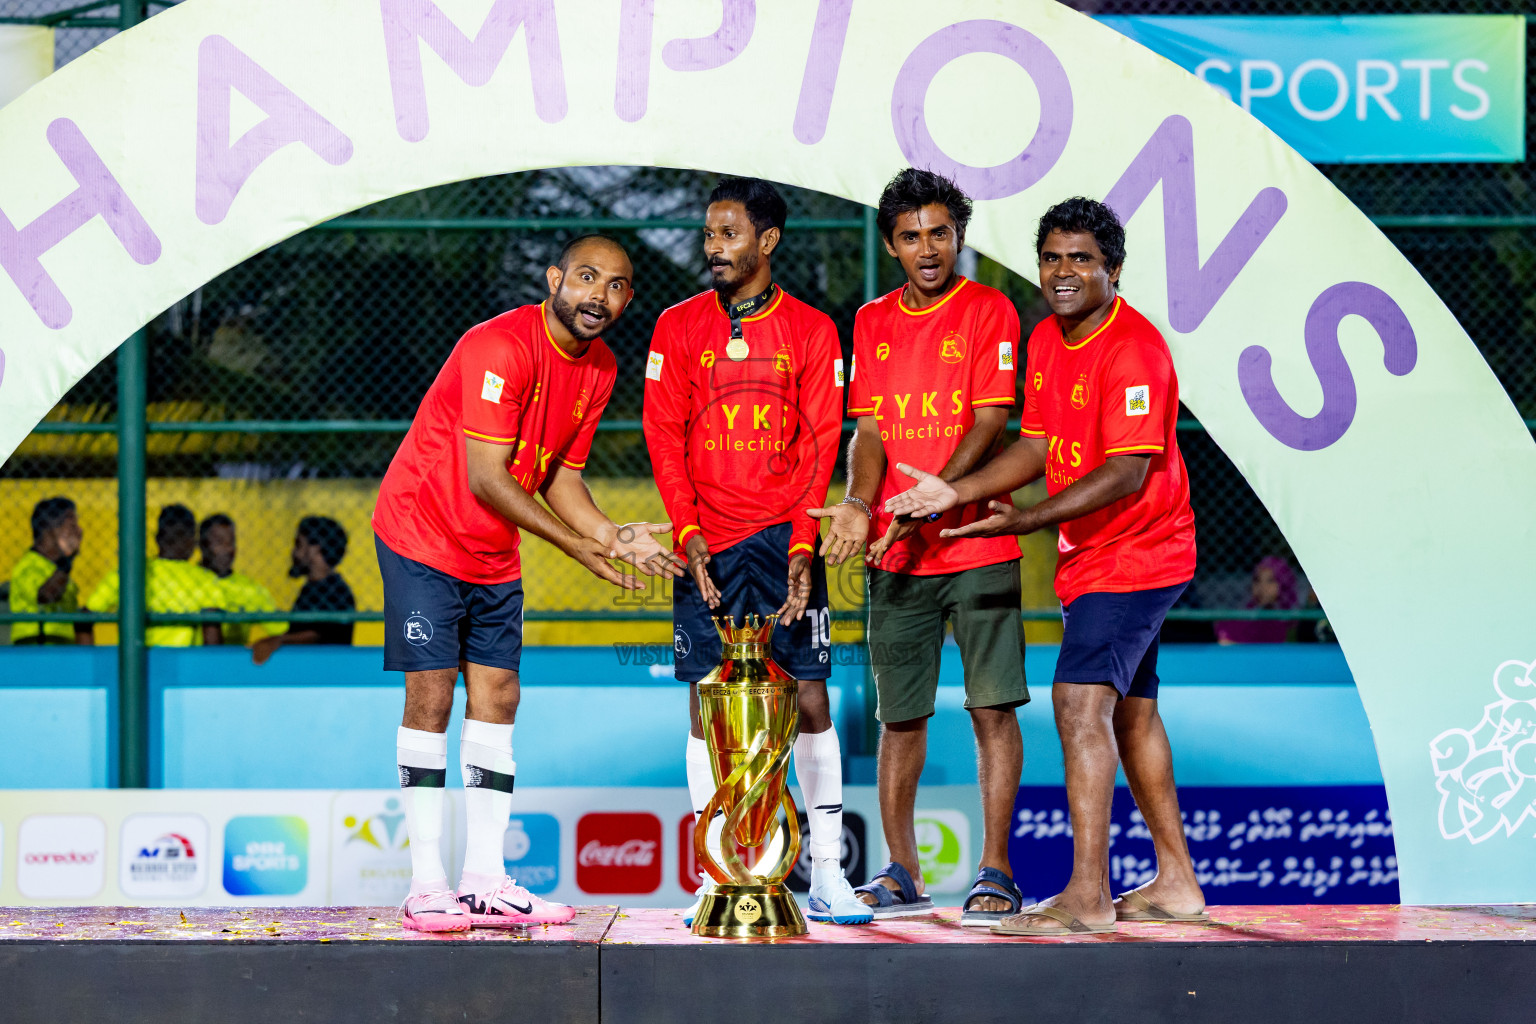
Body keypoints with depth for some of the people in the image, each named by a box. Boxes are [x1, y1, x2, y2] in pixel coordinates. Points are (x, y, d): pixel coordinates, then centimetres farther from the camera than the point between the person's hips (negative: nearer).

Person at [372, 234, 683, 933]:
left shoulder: (599, 369, 3)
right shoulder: (500, 347, -24)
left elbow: (558, 474, 8)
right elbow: (486, 479, -26)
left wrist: (615, 537, -9)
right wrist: (578, 545, -26)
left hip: (496, 557, 8)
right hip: (422, 534, -8)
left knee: (496, 698, 3)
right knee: (431, 697, -9)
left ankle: (485, 882, 4)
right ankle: (427, 886, -8)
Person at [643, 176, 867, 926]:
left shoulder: (811, 331, 4)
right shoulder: (678, 328, 6)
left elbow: (820, 443, 1)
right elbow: (664, 437, 3)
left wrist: (802, 546, -8)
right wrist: (688, 534, -8)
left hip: (785, 542, -1)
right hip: (708, 546, 1)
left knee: (810, 701, -2)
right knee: (706, 707, 0)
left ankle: (827, 874, 5)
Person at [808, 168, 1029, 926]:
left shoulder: (988, 311, -1)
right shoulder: (873, 324, 12)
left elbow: (988, 423, -9)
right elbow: (870, 430, 8)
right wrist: (859, 504, -12)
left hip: (977, 545, -4)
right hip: (895, 554, 4)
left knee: (992, 706, -5)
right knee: (899, 715, 8)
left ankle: (995, 871, -1)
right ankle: (901, 874, 17)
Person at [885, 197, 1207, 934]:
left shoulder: (1133, 349, -21)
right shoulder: (1047, 340, 8)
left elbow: (1126, 476, -26)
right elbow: (1037, 450, 13)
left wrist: (1023, 522, -31)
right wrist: (955, 493, 0)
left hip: (1133, 555, -10)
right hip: (1090, 557, 10)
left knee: (1081, 701, -18)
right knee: (1129, 713, 16)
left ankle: (1087, 895, -20)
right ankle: (1177, 882, 26)